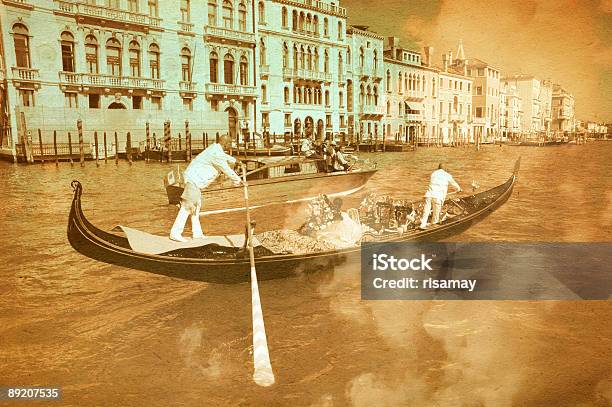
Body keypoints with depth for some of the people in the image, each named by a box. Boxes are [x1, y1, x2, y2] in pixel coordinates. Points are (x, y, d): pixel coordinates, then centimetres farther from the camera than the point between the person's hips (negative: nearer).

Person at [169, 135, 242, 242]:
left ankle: (197, 232, 23)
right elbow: (226, 170, -10)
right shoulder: (217, 154, -18)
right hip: (194, 179, -11)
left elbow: (225, 157, 33)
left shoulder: (215, 148, 11)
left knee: (196, 206, 15)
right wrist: (237, 180, 4)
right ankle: (175, 233, -9)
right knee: (187, 207, -10)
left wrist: (235, 161, 47)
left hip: (194, 178, 11)